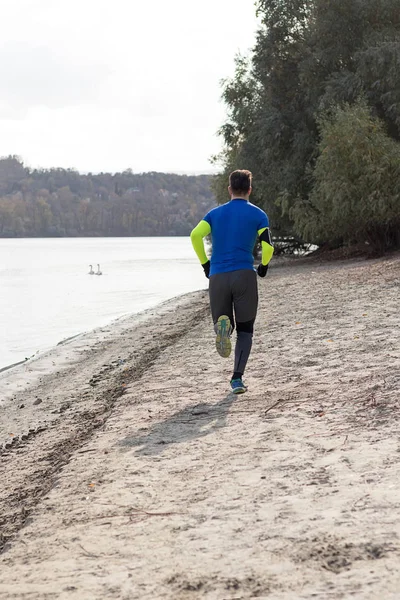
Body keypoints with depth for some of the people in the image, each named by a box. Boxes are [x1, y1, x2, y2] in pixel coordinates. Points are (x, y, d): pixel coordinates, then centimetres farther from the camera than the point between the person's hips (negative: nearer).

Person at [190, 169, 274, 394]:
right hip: (244, 275, -2)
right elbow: (268, 246, -5)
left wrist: (205, 264, 8)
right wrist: (264, 266, 15)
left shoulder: (215, 213, 15)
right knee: (245, 330, 9)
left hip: (217, 277, 2)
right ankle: (237, 378, -6)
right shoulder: (258, 215, 7)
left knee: (229, 326, 13)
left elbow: (195, 235, -2)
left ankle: (223, 326, -26)